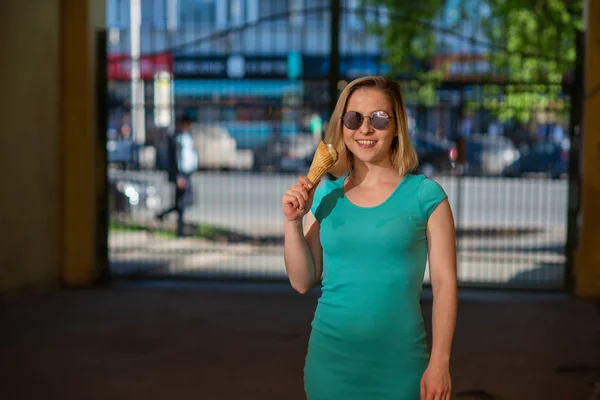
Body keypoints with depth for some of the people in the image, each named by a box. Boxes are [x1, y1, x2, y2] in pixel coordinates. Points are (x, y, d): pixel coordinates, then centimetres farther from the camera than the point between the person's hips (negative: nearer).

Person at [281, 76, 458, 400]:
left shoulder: (425, 195, -5)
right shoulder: (326, 194, 4)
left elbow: (444, 283, -6)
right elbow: (302, 282, 7)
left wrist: (439, 363, -11)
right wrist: (292, 222, -6)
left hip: (397, 361, -3)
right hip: (331, 359, 3)